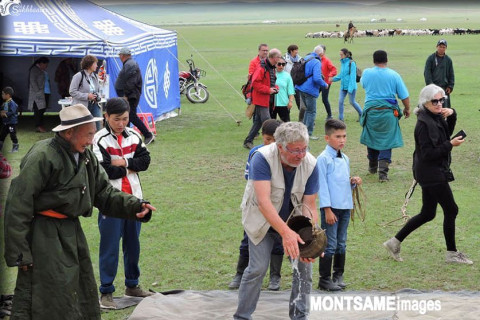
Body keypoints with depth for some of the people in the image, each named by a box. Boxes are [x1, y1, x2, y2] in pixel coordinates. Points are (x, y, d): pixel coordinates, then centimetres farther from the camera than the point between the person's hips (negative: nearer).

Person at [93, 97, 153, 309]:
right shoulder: (100, 140, -12)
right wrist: (128, 168, -7)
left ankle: (132, 285, 30)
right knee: (110, 246, -1)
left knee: (133, 242, 15)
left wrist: (124, 162, -14)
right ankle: (106, 292, 7)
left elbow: (145, 160, 1)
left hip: (133, 197, 6)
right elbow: (104, 171, -20)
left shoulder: (133, 136, 6)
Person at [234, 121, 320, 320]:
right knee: (258, 268, -10)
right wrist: (286, 233, -51)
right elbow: (263, 201, -41)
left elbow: (309, 205, -19)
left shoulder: (310, 164, -20)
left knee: (304, 265, -2)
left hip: (292, 221, 3)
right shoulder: (263, 158, -32)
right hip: (262, 220, -3)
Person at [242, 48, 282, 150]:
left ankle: (248, 141, 20)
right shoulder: (261, 68, -17)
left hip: (268, 99, 10)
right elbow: (255, 83, -22)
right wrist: (268, 90, -21)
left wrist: (275, 88, 6)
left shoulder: (272, 68, 14)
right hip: (261, 99, -10)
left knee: (258, 121, 13)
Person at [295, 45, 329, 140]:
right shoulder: (316, 62, -17)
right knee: (312, 112, 1)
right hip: (310, 90, -8)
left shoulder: (305, 58, 9)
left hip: (301, 88, 8)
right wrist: (325, 85, -8)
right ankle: (308, 133, 2)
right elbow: (317, 78, -25)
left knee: (308, 109, 22)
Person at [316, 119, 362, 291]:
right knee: (329, 245, -4)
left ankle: (338, 275, 23)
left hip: (345, 207, 7)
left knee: (341, 244, 13)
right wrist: (327, 210, -15)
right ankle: (325, 279, 4)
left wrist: (353, 182, -1)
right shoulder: (323, 159, -9)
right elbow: (322, 185, -12)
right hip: (331, 208, -7)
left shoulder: (345, 159, 13)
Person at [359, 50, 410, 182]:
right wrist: (407, 109, 14)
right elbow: (404, 96, -2)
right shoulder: (394, 75, -6)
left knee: (371, 139, 18)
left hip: (371, 111, 1)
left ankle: (372, 167, 33)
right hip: (388, 113, -1)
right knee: (387, 141, 3)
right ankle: (383, 172, -7)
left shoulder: (367, 73, -2)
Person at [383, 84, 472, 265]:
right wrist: (450, 145, -21)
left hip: (432, 173, 10)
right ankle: (452, 254, 12)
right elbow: (428, 153, -23)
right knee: (451, 210, 0)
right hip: (432, 174, -10)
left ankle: (395, 242, 20)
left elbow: (447, 133, 22)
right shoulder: (424, 123, -20)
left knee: (427, 214, 15)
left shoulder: (436, 118, 7)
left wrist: (452, 115, 6)